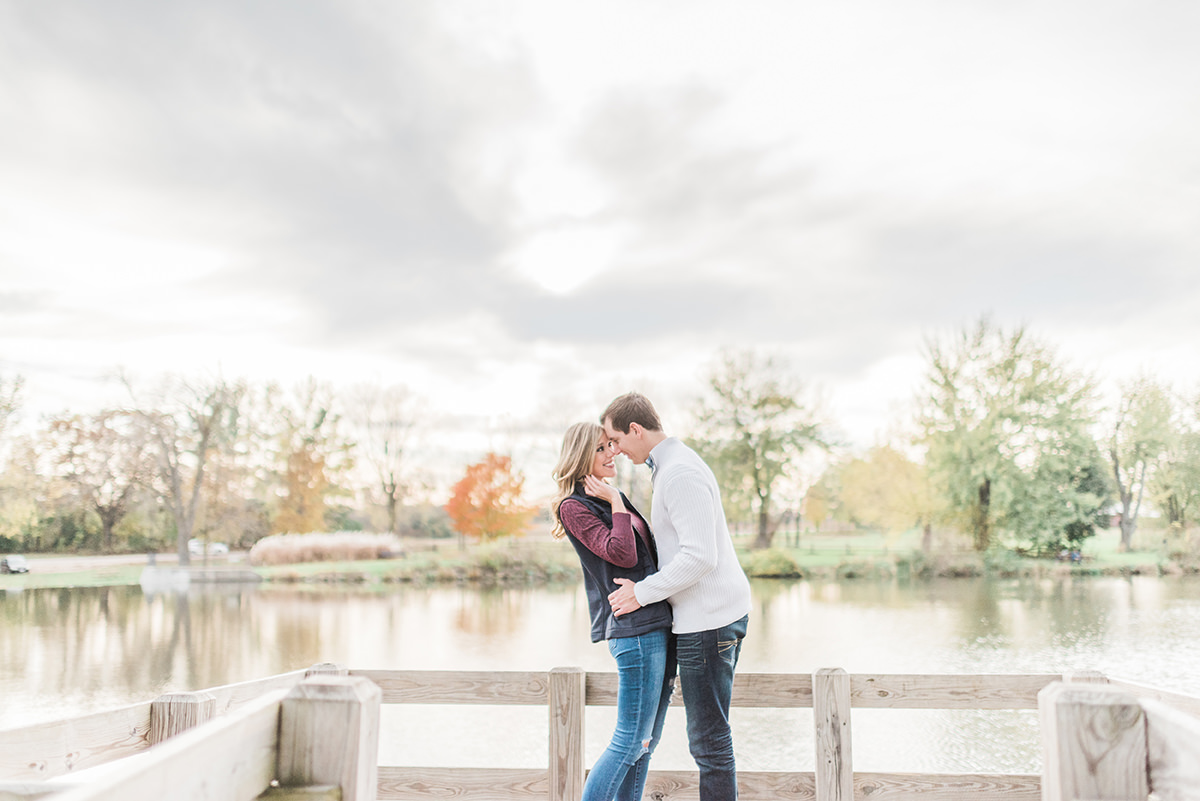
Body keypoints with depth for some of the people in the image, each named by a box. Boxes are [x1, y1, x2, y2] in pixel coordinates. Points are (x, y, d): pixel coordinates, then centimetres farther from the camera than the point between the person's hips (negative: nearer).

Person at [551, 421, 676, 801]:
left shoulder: (612, 498, 19)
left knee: (648, 741, 11)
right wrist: (616, 503, -9)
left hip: (659, 624, 9)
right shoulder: (574, 507, -8)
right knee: (630, 742, -5)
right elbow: (621, 554, -19)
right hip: (633, 629, -9)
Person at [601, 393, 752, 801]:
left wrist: (642, 592, -15)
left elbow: (699, 557, -25)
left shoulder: (680, 473, -18)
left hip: (708, 618, -10)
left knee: (709, 738, -3)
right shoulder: (672, 466, 15)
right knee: (708, 734, 15)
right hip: (715, 612, 10)